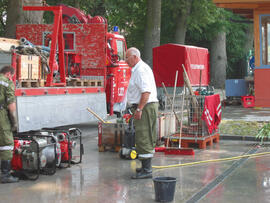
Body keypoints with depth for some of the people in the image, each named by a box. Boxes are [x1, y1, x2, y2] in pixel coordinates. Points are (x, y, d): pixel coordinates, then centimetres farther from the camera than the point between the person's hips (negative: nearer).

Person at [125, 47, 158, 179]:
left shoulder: (141, 70, -15)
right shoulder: (138, 69, 19)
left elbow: (146, 91, -25)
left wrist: (139, 109, -24)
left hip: (145, 107, -11)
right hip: (145, 107, 11)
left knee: (144, 139, -10)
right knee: (146, 139, 15)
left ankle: (146, 171, -8)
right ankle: (146, 167, 24)